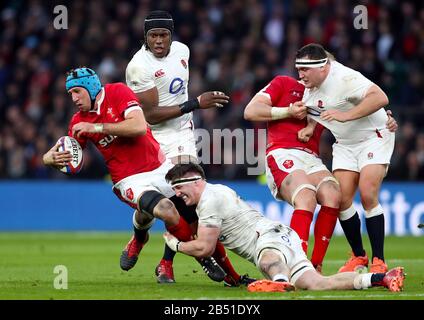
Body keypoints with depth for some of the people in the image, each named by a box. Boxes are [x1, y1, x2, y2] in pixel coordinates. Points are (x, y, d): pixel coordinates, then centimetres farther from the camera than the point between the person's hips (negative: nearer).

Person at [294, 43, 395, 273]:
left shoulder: (344, 78, -26)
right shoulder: (309, 85, -1)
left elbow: (380, 98, -37)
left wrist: (345, 116, -39)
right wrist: (311, 126, 1)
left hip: (374, 138, -7)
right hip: (344, 144, 7)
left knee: (367, 195, -19)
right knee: (341, 199, -5)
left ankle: (379, 261, -12)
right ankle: (358, 256, 11)